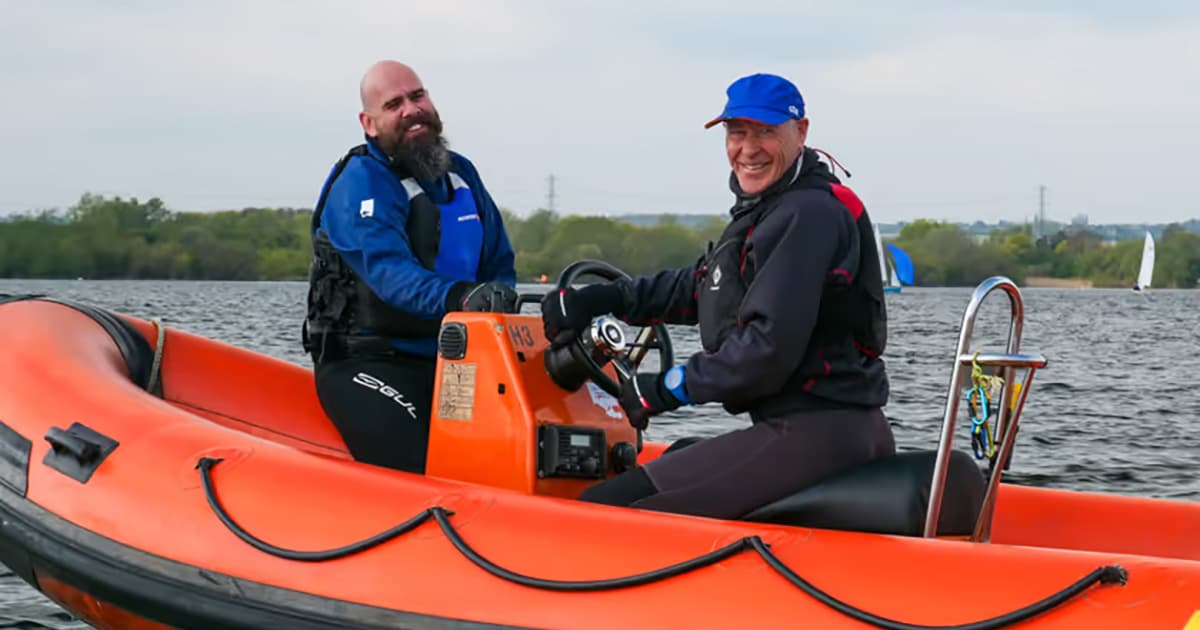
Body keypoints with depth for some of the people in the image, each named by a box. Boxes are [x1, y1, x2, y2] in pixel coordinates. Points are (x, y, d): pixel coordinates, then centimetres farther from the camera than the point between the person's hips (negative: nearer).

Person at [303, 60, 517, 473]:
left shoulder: (461, 174, 15)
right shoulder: (359, 183, -11)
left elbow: (500, 263, 20)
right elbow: (389, 272, -27)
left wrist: (499, 300, -3)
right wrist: (458, 296, -44)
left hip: (444, 362, 7)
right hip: (366, 364, -7)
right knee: (421, 471, -26)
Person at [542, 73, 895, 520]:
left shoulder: (807, 214, -14)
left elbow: (770, 346, -21)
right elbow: (700, 285, 28)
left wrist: (667, 390, -12)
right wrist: (598, 299, 19)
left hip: (812, 434, -11)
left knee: (599, 509, -14)